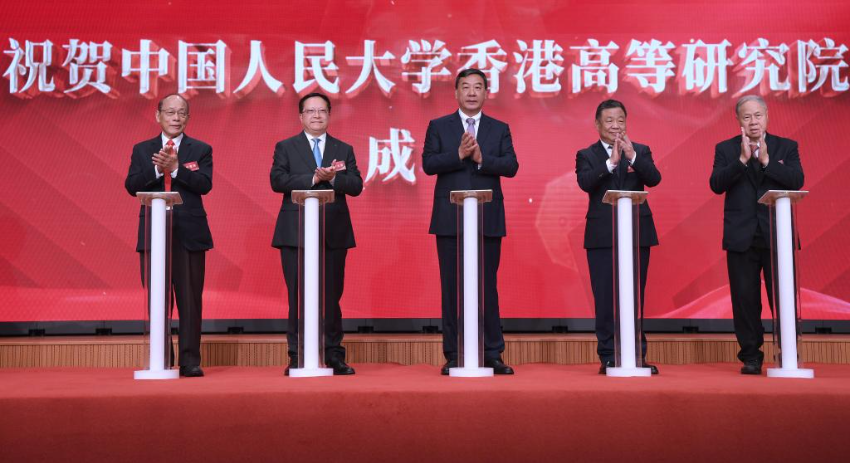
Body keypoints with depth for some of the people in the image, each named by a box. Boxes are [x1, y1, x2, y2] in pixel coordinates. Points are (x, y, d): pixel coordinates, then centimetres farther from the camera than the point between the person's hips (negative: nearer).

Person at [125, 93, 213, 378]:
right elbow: (131, 186, -1)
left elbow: (205, 184, -8)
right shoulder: (142, 150, 11)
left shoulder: (200, 150, 7)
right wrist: (157, 169, -16)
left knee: (190, 299, -2)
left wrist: (176, 168, -19)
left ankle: (190, 360, 2)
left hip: (189, 234, -2)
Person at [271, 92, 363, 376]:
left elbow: (356, 186, 2)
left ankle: (334, 356, 10)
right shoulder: (285, 147, 9)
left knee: (332, 296, 3)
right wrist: (315, 177, -15)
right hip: (296, 233, -1)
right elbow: (277, 181, -7)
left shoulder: (344, 150, 14)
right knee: (298, 297, 0)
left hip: (334, 234, 1)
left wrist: (332, 178, -16)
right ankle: (297, 357, 7)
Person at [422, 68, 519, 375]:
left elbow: (511, 166, -2)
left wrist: (481, 158, -16)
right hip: (450, 220, 0)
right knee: (452, 288, 2)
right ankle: (453, 355, 9)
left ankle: (492, 354, 8)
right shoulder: (438, 127, 8)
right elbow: (428, 164, -4)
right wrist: (459, 154, -16)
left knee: (488, 287, 3)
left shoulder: (500, 129, 10)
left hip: (488, 220, 1)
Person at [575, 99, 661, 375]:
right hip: (602, 236, -1)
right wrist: (611, 162, -23)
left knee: (635, 298, 4)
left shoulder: (640, 151, 10)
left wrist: (632, 156, -20)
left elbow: (654, 179, -7)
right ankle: (608, 357, 8)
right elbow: (585, 183, -12)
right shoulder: (586, 155, 6)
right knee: (605, 298, 1)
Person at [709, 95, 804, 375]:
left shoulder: (786, 147, 8)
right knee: (745, 298, 4)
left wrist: (766, 160, -14)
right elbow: (716, 185, -6)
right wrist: (742, 160, -15)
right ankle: (751, 356, 14)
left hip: (777, 236, 0)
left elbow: (797, 181, -6)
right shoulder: (726, 149, 8)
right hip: (741, 237, 1)